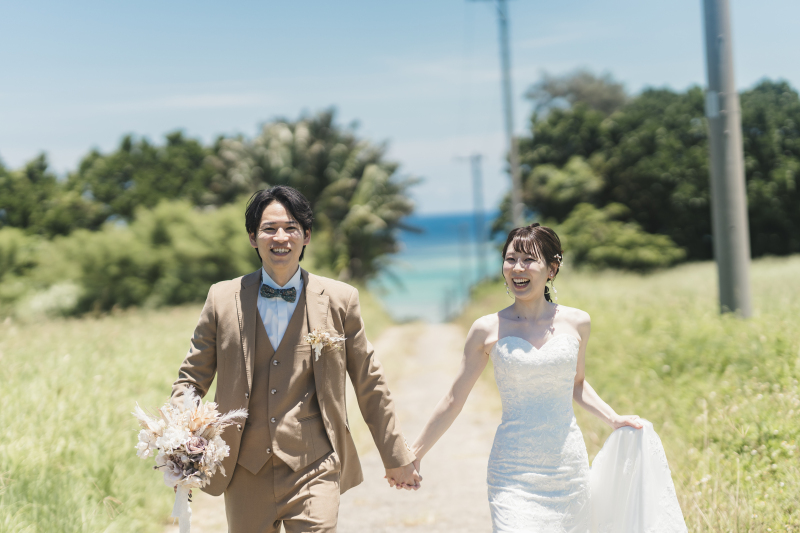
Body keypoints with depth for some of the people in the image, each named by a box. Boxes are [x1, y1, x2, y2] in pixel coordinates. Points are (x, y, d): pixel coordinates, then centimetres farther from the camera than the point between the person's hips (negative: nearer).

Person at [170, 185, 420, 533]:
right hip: (246, 476, 2)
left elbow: (370, 386, 9)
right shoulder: (222, 299, 5)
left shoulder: (339, 300, 3)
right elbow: (192, 378, 10)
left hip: (315, 470, -2)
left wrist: (397, 458, 13)